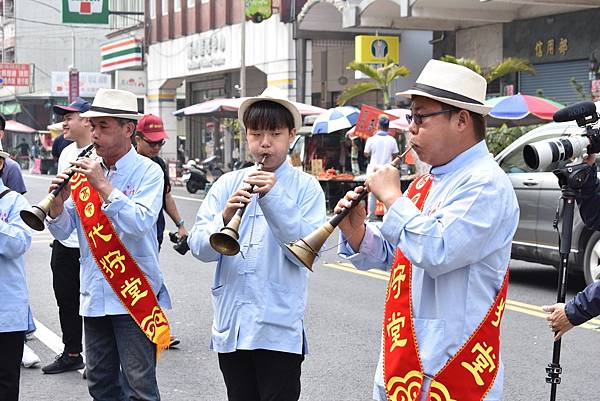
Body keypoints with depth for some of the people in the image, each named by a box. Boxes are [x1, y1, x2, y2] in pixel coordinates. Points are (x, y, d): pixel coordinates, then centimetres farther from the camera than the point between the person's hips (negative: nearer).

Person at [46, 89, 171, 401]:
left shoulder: (147, 171, -6)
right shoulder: (84, 169, 7)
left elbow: (140, 224, -21)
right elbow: (63, 231, 7)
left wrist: (103, 185, -22)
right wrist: (58, 201, -12)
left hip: (134, 293, -5)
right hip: (94, 293, 5)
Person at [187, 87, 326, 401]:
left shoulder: (306, 187, 0)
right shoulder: (227, 184, 7)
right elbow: (199, 247, -1)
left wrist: (273, 198, -18)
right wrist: (225, 218, -20)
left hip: (279, 330, -3)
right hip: (231, 325, 3)